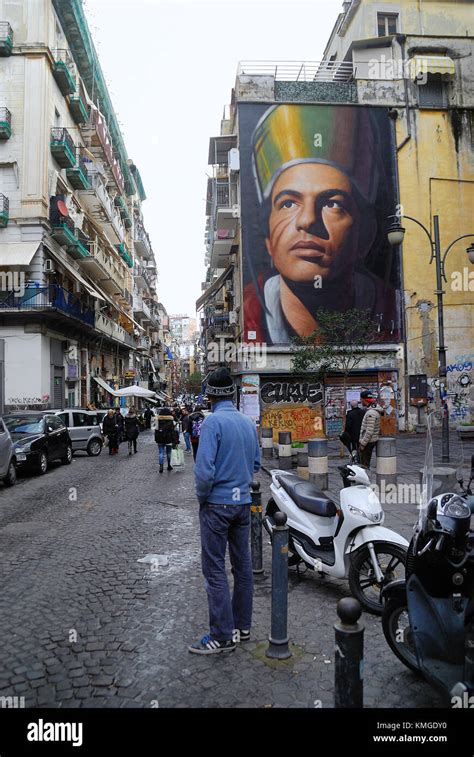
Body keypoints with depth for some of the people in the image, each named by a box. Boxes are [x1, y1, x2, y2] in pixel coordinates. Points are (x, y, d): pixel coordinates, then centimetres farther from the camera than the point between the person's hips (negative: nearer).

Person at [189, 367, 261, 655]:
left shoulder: (213, 421, -17)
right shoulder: (249, 422, 5)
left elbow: (204, 470, -22)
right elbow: (256, 463, 13)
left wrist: (202, 495, -6)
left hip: (217, 504, -7)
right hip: (244, 502, 7)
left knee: (215, 570, 2)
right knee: (243, 564, 15)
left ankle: (223, 636, 9)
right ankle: (242, 626, 28)